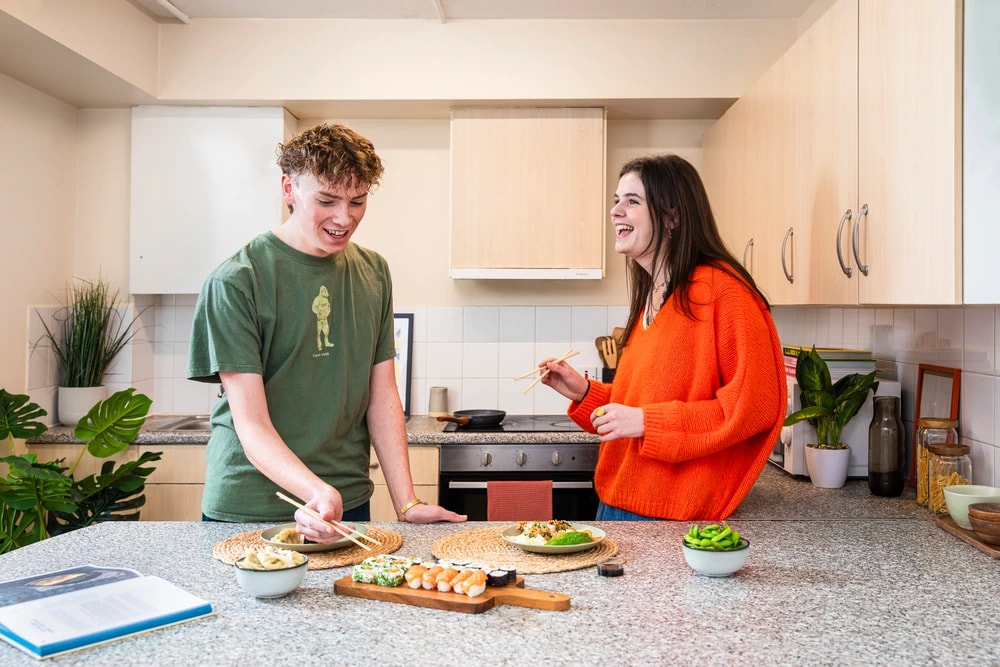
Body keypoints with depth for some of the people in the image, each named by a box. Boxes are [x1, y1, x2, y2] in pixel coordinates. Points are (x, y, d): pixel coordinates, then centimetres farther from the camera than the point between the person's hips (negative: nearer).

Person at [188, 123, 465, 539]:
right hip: (247, 510, -4)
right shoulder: (236, 282, -14)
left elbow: (382, 396, 3)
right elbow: (252, 426, -17)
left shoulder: (373, 272, 3)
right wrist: (317, 492, -33)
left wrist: (406, 503, -5)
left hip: (350, 504, 5)